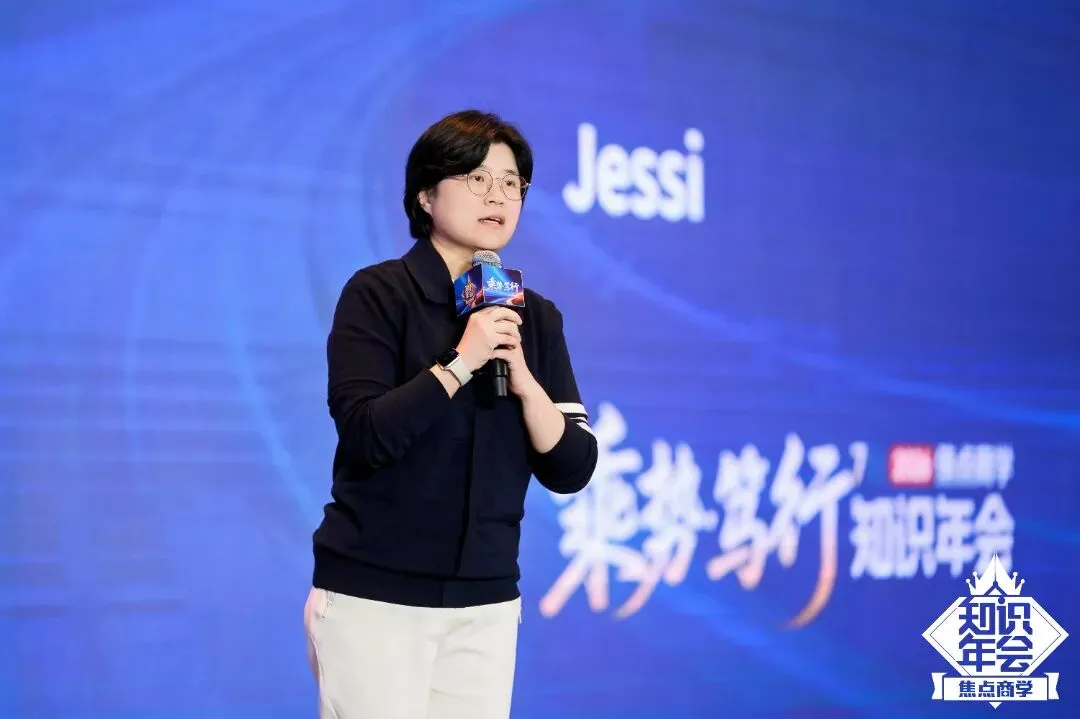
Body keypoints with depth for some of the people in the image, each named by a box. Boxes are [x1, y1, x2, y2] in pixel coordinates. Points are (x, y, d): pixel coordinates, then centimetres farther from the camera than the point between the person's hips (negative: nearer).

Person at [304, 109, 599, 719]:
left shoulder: (535, 317, 7)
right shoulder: (378, 294, -6)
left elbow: (572, 470, 2)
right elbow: (366, 437, -17)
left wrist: (522, 378, -12)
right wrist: (461, 362, -20)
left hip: (486, 601, 4)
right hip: (374, 595, -4)